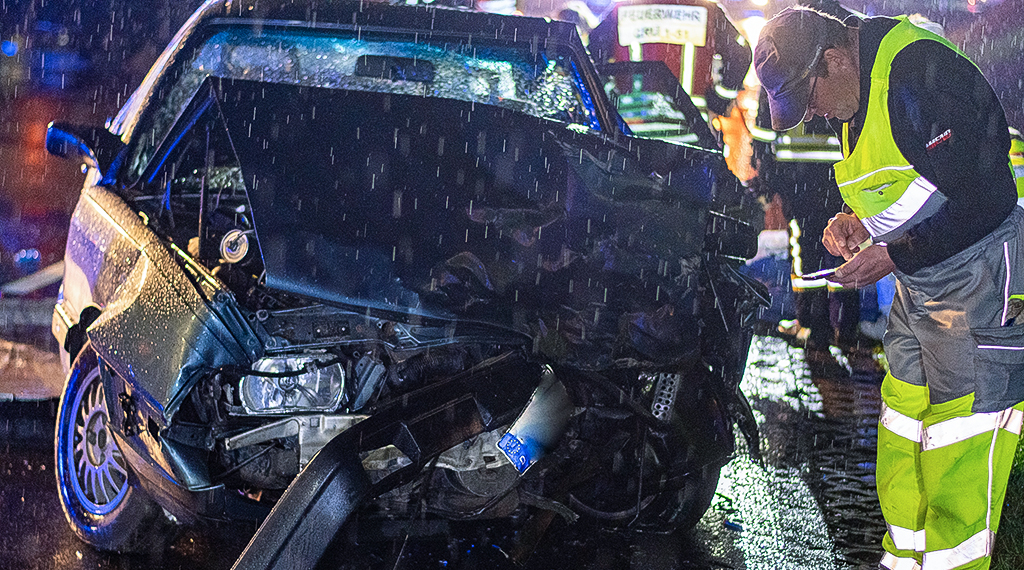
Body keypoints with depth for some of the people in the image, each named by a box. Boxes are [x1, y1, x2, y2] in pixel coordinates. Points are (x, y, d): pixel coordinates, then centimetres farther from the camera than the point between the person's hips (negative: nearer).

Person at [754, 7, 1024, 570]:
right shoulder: (857, 102, 10)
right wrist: (857, 222, 4)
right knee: (901, 434, 14)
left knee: (957, 460, -8)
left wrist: (894, 254, -18)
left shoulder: (924, 72, -22)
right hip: (919, 285, 10)